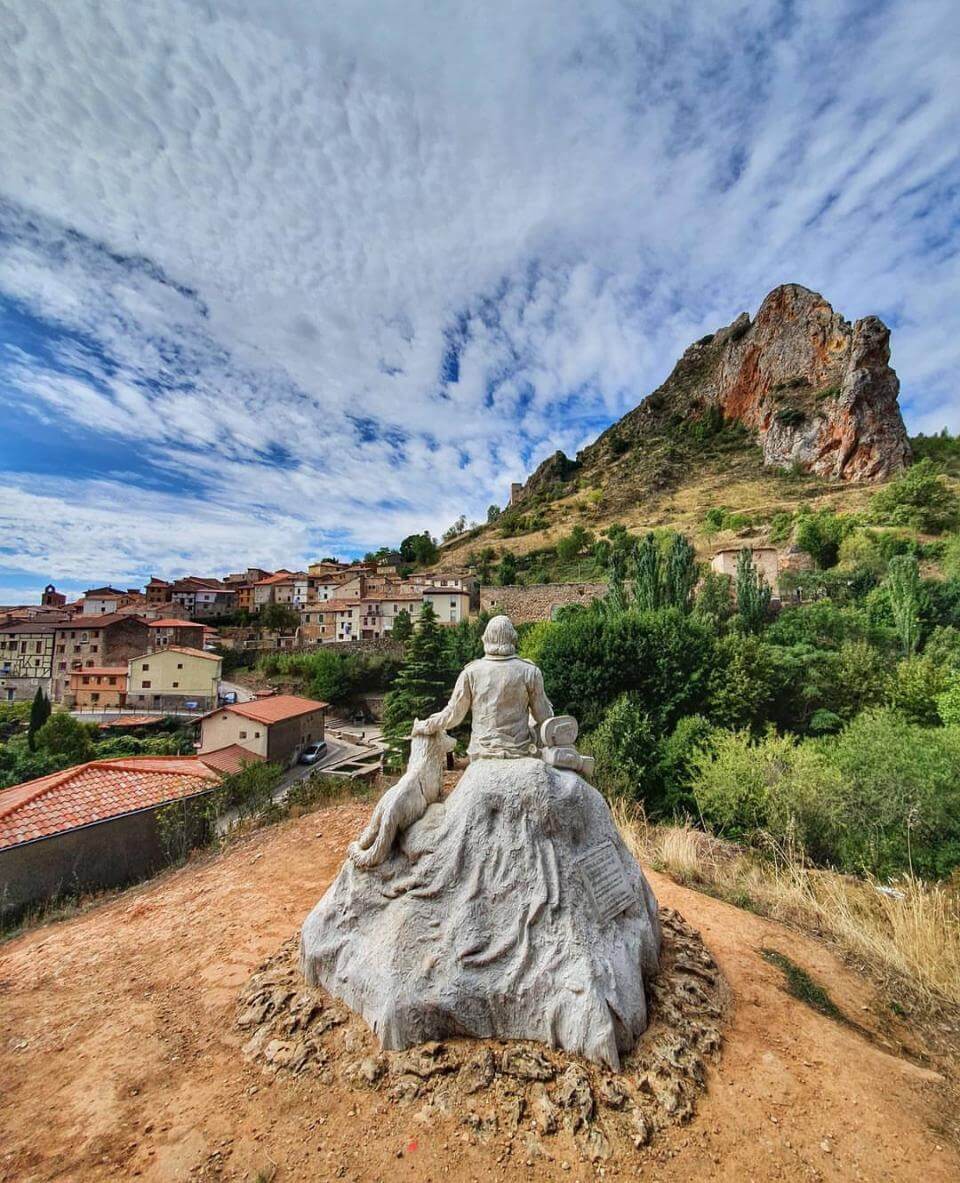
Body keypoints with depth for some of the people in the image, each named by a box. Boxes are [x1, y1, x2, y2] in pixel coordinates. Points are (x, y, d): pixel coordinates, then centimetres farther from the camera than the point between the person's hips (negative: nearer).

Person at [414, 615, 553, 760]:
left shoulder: (471, 672, -5)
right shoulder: (529, 672, -7)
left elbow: (453, 714, 2)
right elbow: (544, 717, -1)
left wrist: (425, 726, 18)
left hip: (482, 754, 1)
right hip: (519, 753, -1)